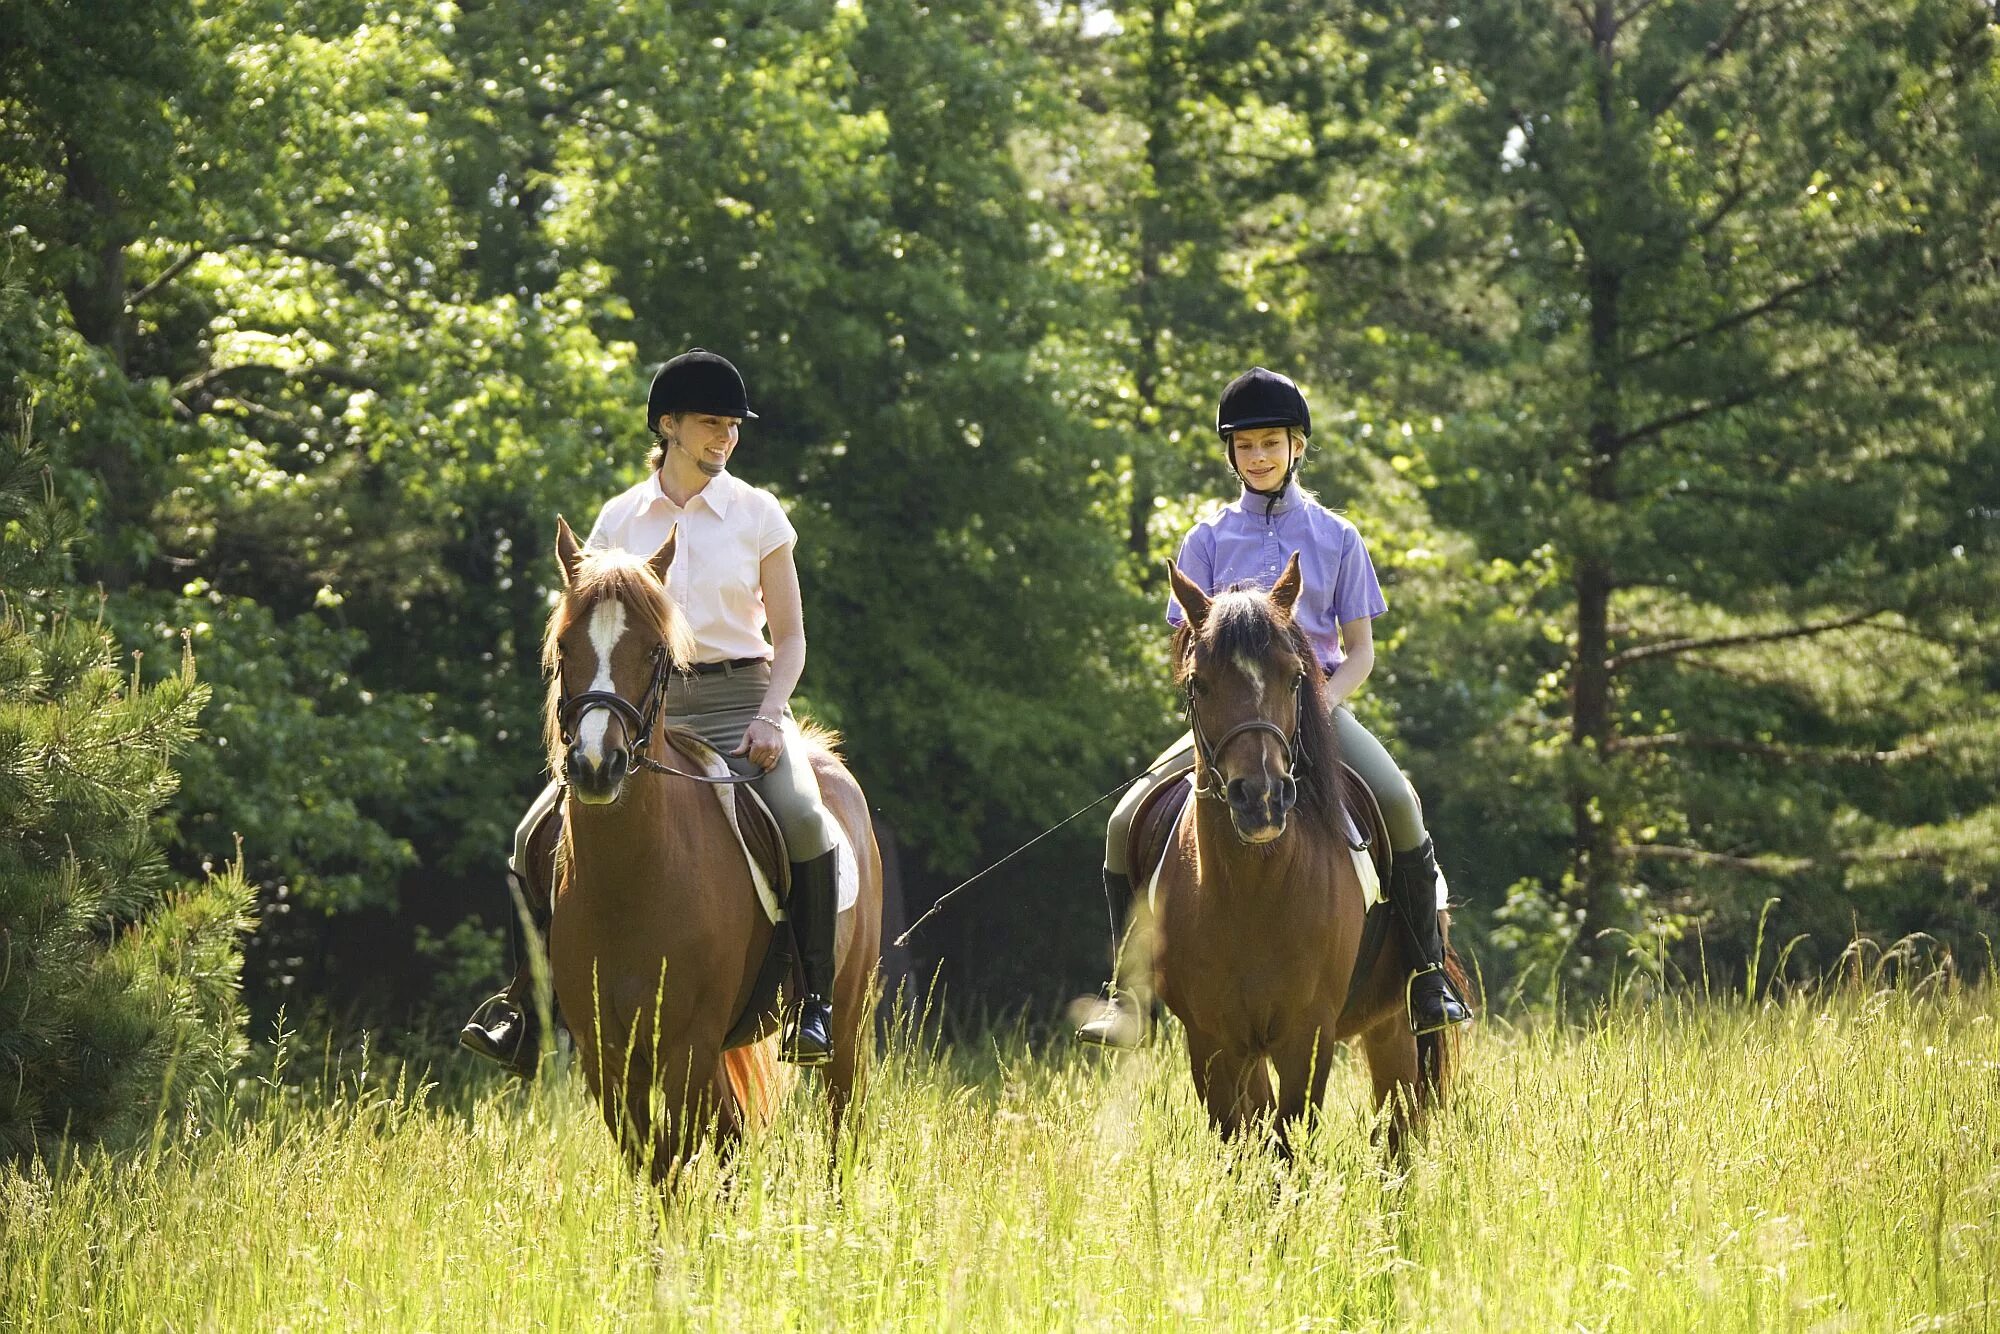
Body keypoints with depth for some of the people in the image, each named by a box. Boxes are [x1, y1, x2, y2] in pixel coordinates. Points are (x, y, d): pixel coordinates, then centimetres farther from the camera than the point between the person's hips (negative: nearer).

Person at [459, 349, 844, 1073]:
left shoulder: (758, 512, 3)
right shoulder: (621, 519, 7)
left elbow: (790, 637, 4)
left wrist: (769, 719, -13)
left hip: (740, 695, -2)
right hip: (648, 706, 2)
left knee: (803, 818, -32)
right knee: (538, 833, -15)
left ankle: (815, 997, -23)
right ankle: (525, 1001, -3)